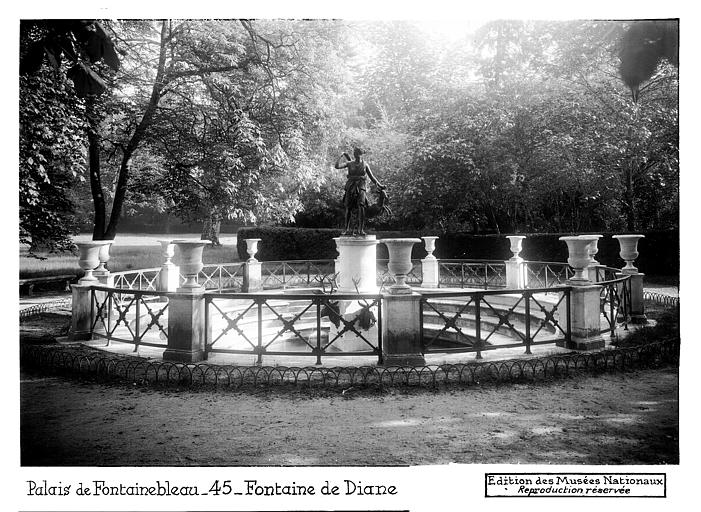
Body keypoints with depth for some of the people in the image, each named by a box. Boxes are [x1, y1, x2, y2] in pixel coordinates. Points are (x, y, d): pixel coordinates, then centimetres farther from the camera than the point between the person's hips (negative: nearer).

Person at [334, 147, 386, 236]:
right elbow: (337, 166, 0)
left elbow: (371, 177, 16)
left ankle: (360, 229, -23)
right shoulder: (349, 163, 10)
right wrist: (342, 156, 2)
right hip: (350, 187, 1)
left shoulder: (365, 165, 11)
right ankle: (347, 229, 13)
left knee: (361, 206, -21)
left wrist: (379, 185, 9)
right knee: (348, 208, 0)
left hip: (361, 187, -1)